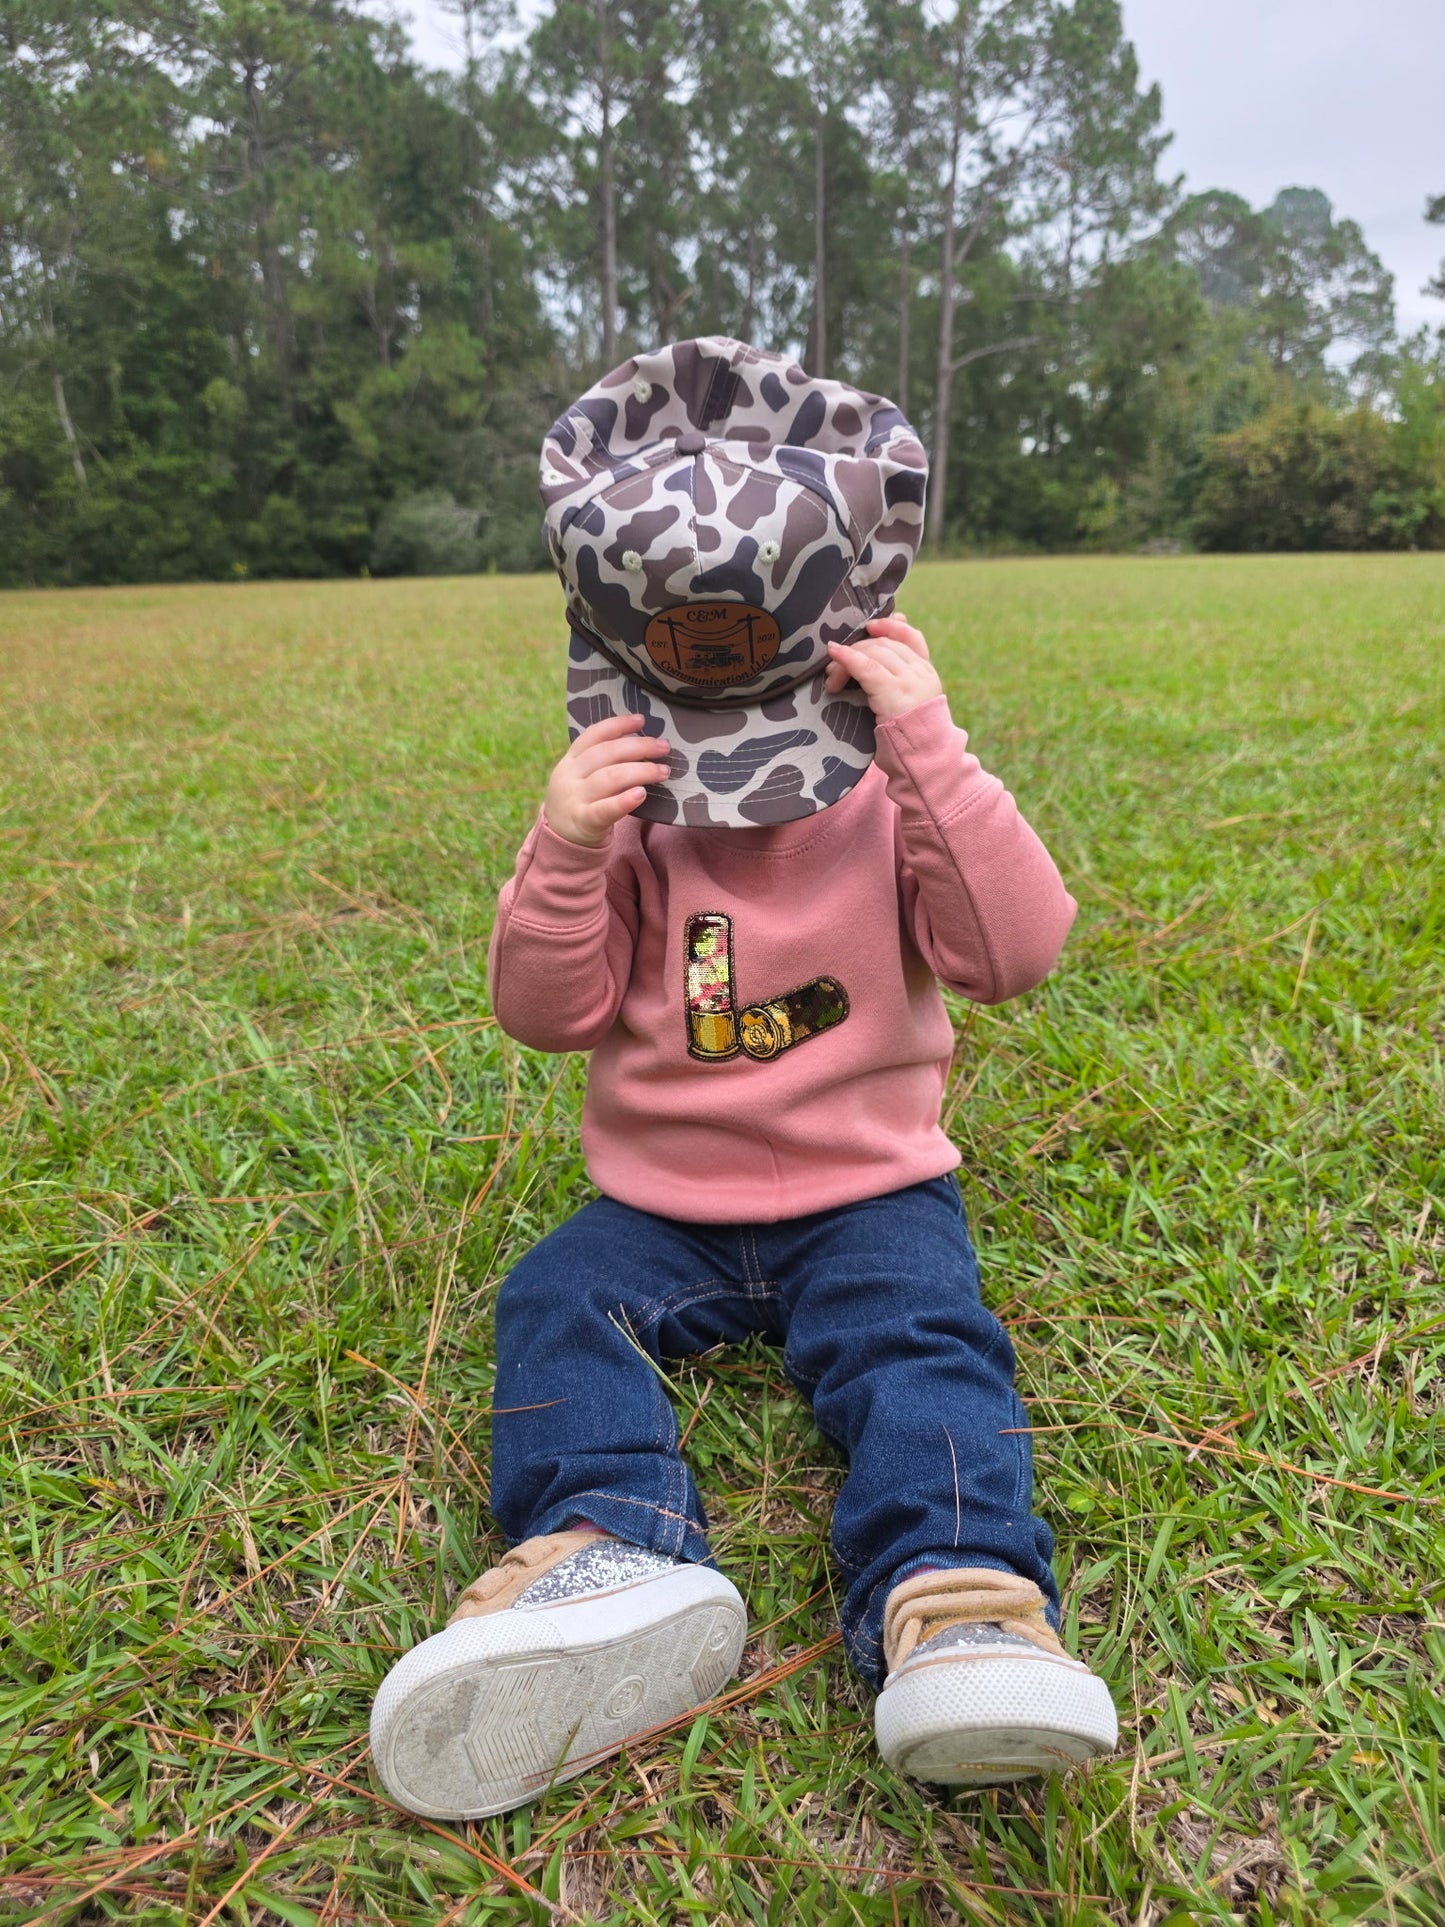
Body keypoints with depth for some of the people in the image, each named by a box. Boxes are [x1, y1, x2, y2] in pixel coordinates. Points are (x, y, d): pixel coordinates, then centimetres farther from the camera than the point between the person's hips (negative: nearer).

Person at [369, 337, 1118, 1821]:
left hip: (866, 1192, -1)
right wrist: (561, 855, -23)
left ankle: (957, 1600, -36)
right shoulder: (622, 809, 1)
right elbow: (549, 1013, -5)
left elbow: (1015, 949, -18)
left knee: (920, 1336, -26)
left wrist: (931, 748, -26)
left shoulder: (886, 799, -2)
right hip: (659, 1202, 2)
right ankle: (607, 1558, -36)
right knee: (557, 1301, -21)